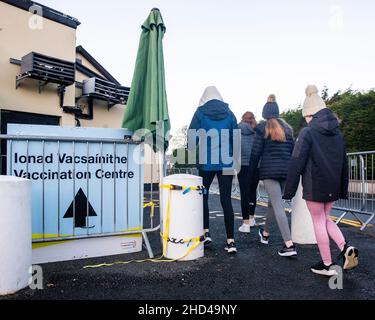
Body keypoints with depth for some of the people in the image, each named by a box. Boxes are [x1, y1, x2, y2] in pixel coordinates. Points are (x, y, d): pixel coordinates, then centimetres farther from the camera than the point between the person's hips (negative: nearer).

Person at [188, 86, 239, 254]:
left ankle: (206, 233, 12)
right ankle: (230, 241, 6)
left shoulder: (200, 112, 0)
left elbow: (192, 136, -4)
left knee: (203, 197, 16)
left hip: (206, 163, -2)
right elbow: (235, 138, 8)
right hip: (226, 163, 2)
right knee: (226, 200, 5)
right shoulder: (229, 113, 7)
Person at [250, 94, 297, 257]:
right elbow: (292, 150, 14)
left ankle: (289, 245, -13)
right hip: (286, 170, 6)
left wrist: (251, 171, 4)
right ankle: (265, 233, 37)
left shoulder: (262, 128, -3)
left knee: (278, 206, -8)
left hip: (269, 170, -6)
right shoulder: (287, 128, 13)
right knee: (273, 202, 19)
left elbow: (256, 152, -5)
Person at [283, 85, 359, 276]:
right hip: (333, 187, 6)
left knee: (318, 222, 6)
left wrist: (289, 190, -9)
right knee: (325, 218, 22)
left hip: (314, 187, -6)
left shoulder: (308, 133, -11)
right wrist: (343, 190, 20)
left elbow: (297, 163, -14)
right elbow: (344, 163, 13)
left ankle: (327, 265, 14)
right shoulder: (337, 133, 8)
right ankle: (346, 248, 4)